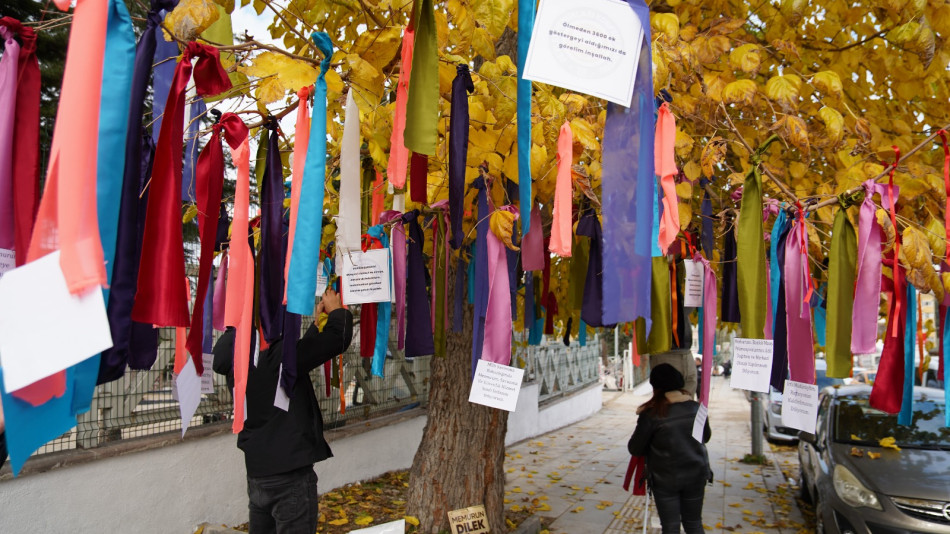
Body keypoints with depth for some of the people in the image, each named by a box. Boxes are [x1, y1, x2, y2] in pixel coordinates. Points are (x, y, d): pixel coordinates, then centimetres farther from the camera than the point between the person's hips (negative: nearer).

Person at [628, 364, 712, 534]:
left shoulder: (651, 415, -16)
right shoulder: (696, 408, -4)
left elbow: (635, 449, -9)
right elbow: (705, 437, 13)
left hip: (665, 479, -4)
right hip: (696, 475, 4)